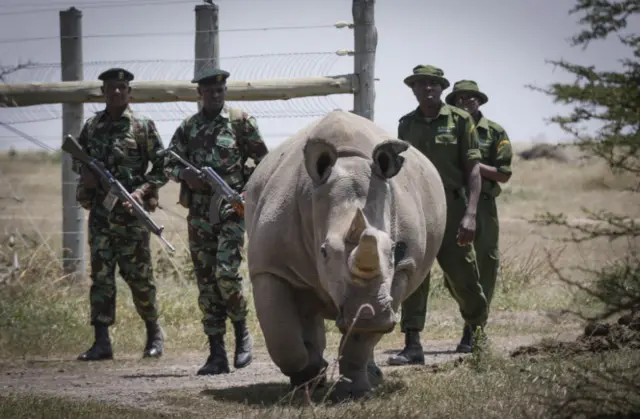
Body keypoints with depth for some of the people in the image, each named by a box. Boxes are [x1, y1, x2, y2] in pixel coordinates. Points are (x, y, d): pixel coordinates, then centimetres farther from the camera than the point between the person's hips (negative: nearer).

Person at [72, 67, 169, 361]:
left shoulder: (142, 127, -1)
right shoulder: (92, 126, 11)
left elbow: (163, 168, -1)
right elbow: (77, 158, 23)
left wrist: (142, 191, -15)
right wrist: (84, 172, 0)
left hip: (130, 213, -4)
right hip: (99, 212, 4)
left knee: (138, 275, 1)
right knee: (100, 275, -1)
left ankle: (154, 333, 20)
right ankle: (102, 342, -1)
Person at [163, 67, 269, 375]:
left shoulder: (241, 122, 3)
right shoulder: (188, 127, 12)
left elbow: (263, 162, 5)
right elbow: (169, 164, 14)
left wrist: (250, 191, -7)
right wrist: (185, 174, -6)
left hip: (230, 210, -4)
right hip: (199, 215, 4)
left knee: (226, 274, -18)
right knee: (206, 283, 2)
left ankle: (241, 333, 7)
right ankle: (217, 355, 5)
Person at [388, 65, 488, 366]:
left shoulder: (459, 120, -1)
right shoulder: (406, 124, 11)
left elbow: (473, 170, -5)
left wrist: (470, 213, -15)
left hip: (450, 206, -3)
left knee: (460, 274, 4)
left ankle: (475, 328, 30)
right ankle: (412, 346, -8)